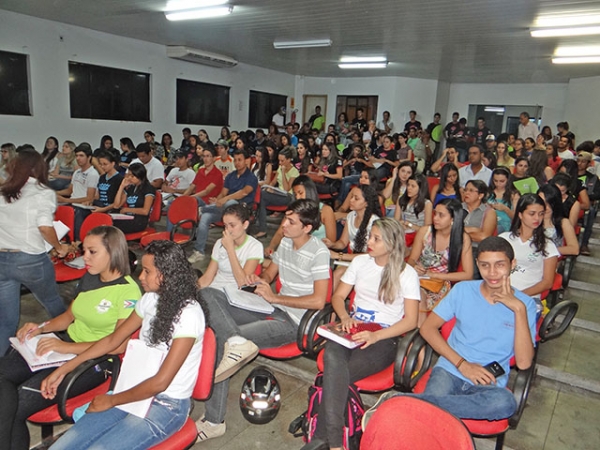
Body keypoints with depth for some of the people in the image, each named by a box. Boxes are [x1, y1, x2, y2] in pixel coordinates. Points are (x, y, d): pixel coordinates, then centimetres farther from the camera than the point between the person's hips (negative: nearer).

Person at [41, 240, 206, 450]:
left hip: (167, 404, -6)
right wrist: (63, 369, 11)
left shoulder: (188, 313, -22)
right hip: (136, 390, 6)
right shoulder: (150, 299, 1)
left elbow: (161, 382, -20)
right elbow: (113, 339, 14)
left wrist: (112, 400, -8)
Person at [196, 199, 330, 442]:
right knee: (208, 294, -12)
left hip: (293, 322, -8)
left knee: (222, 338, -25)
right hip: (273, 309, 8)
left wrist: (274, 297, -16)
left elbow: (319, 301, -20)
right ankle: (236, 342, -33)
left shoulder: (318, 252, -15)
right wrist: (260, 279, -2)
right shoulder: (285, 242, 9)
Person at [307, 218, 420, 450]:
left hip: (385, 337, -3)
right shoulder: (360, 262, 10)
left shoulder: (407, 274, -2)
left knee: (335, 374, -30)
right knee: (332, 355, -33)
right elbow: (338, 296, 14)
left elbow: (410, 321, -6)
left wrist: (375, 336, -20)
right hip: (354, 328, 4)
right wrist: (345, 317, -8)